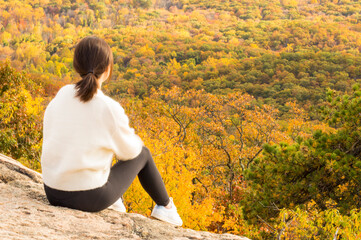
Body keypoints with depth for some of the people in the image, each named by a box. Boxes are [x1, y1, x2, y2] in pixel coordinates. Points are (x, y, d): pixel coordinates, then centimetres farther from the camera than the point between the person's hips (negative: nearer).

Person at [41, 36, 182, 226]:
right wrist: (135, 141, 21)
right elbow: (128, 150, -3)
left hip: (52, 193, 5)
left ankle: (113, 203, 45)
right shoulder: (110, 109, -18)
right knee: (142, 154, 20)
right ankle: (165, 206, 40)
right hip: (90, 199, -5)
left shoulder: (60, 96, -3)